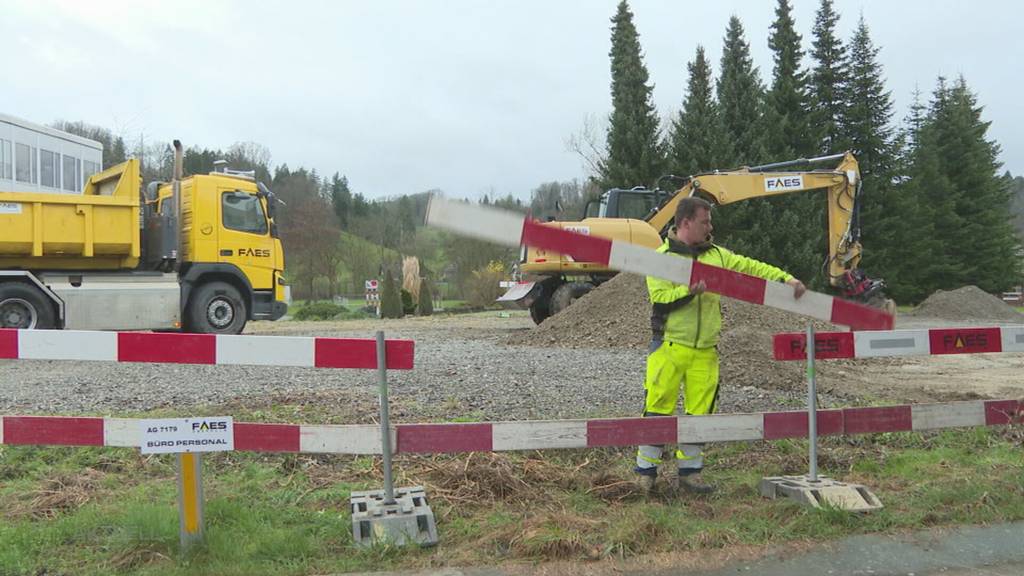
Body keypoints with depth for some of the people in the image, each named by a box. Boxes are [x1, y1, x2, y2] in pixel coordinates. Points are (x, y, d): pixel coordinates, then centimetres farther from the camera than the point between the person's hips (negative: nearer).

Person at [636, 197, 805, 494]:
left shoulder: (716, 254, 13)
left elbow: (750, 267, 8)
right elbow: (660, 299, -13)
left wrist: (786, 279, -2)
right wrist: (689, 291, -27)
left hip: (705, 351, 5)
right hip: (669, 347, -5)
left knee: (700, 411, 8)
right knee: (658, 408, -2)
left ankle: (689, 472, 20)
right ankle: (646, 471, 12)